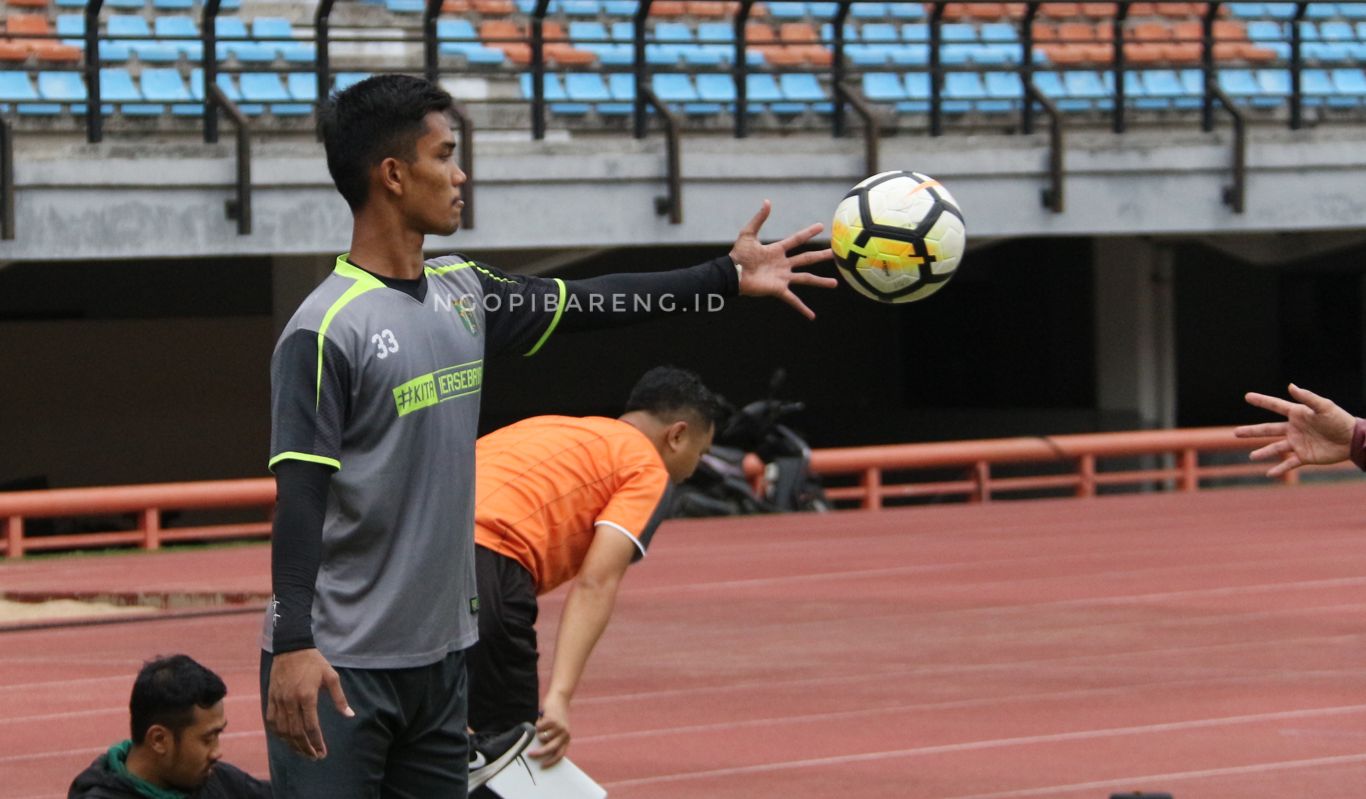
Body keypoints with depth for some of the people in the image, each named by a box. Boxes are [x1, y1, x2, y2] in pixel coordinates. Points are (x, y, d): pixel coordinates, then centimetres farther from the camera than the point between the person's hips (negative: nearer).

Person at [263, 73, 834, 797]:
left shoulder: (466, 293, 9)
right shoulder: (326, 329, -15)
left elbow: (585, 303, 23)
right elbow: (299, 492, -20)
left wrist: (728, 276, 25)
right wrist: (293, 646, -27)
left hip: (440, 655, 8)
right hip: (337, 668, -8)